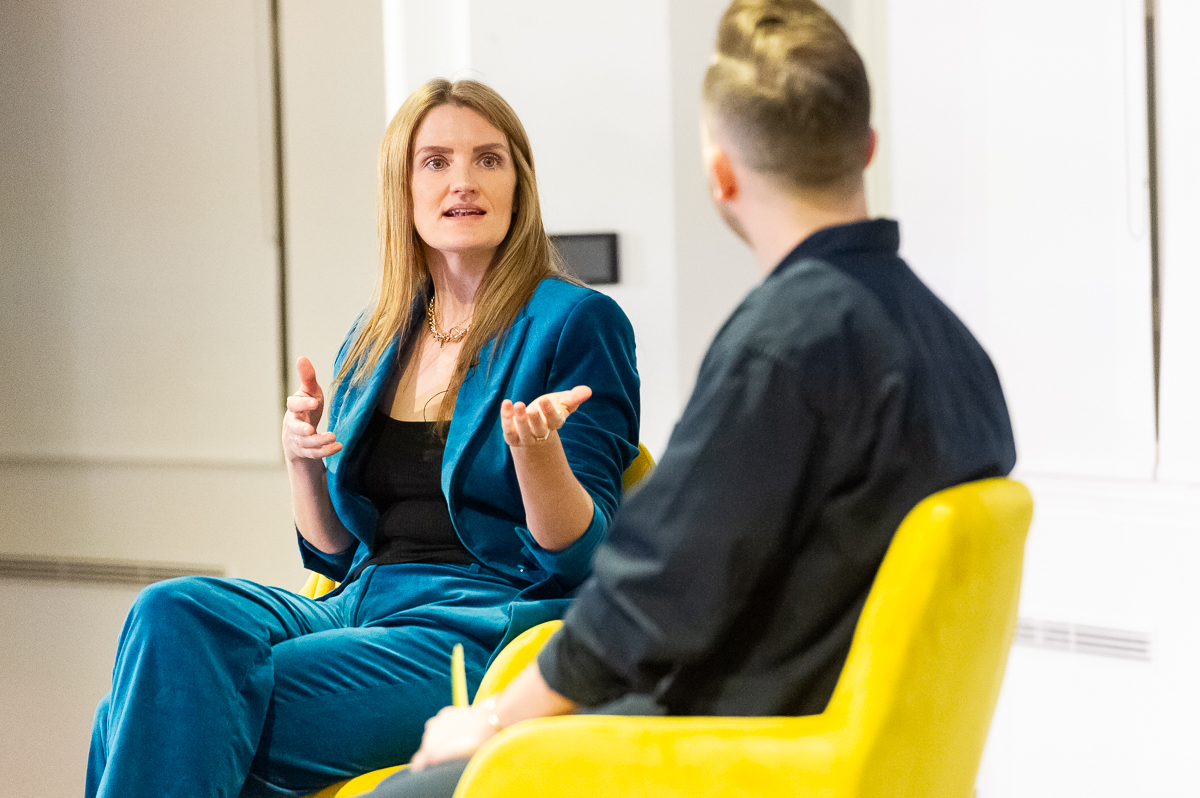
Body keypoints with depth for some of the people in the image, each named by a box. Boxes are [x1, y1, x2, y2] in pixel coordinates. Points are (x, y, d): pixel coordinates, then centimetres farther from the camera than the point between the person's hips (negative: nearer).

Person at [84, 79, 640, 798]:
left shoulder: (577, 323, 0)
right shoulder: (374, 342, 18)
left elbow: (579, 557, -5)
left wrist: (535, 449, -24)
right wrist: (302, 460, 2)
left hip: (488, 628, -6)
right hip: (364, 605, 6)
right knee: (172, 612, -27)